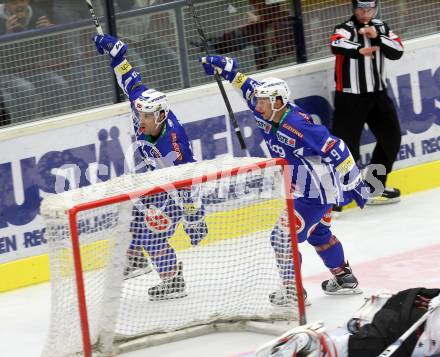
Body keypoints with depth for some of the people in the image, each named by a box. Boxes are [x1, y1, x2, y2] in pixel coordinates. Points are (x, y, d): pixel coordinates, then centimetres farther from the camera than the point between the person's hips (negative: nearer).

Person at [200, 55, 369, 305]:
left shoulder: (297, 126, -29)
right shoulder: (268, 116, -4)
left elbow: (335, 149, -28)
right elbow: (250, 87, 11)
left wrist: (353, 182, -25)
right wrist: (226, 69, 4)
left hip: (316, 193, -10)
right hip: (307, 188, 10)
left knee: (283, 236, -8)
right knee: (318, 233, 27)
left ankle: (293, 291, 1)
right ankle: (345, 279, 41)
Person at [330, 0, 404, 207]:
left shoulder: (381, 28, 8)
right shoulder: (346, 29, -11)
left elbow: (397, 52, -4)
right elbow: (336, 45, -34)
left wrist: (377, 37, -18)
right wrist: (360, 49, -50)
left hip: (377, 94, 7)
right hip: (350, 97, -7)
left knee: (391, 138, 13)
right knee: (347, 144, -12)